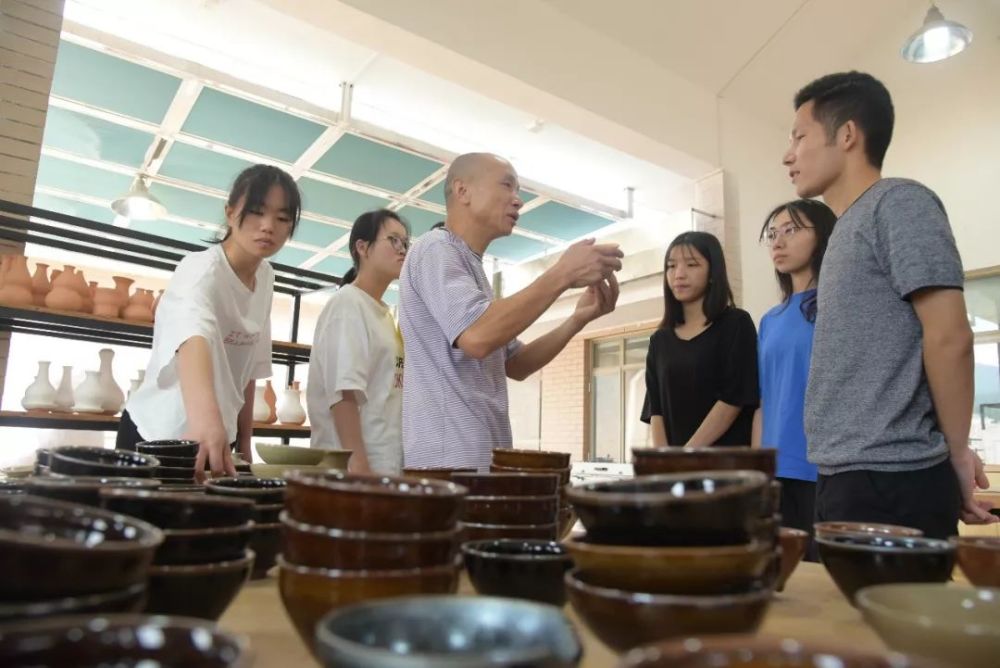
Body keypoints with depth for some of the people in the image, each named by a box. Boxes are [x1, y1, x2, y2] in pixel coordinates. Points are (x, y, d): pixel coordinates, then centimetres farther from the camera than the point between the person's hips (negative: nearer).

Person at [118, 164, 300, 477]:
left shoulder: (265, 278, 0)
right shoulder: (201, 269, -22)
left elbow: (248, 368, 6)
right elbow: (194, 338, -44)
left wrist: (244, 442, 7)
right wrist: (205, 416, -62)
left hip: (218, 434, 7)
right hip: (157, 434, -6)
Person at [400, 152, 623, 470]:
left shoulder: (470, 266, 20)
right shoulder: (436, 249, -9)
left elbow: (516, 365, 16)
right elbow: (476, 337, -26)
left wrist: (578, 319, 1)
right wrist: (562, 275, -19)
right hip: (451, 462, -9)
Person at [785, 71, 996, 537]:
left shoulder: (898, 203, -8)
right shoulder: (849, 228, 18)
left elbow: (949, 337, -14)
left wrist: (956, 451, -5)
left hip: (890, 481, -8)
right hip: (847, 478, 8)